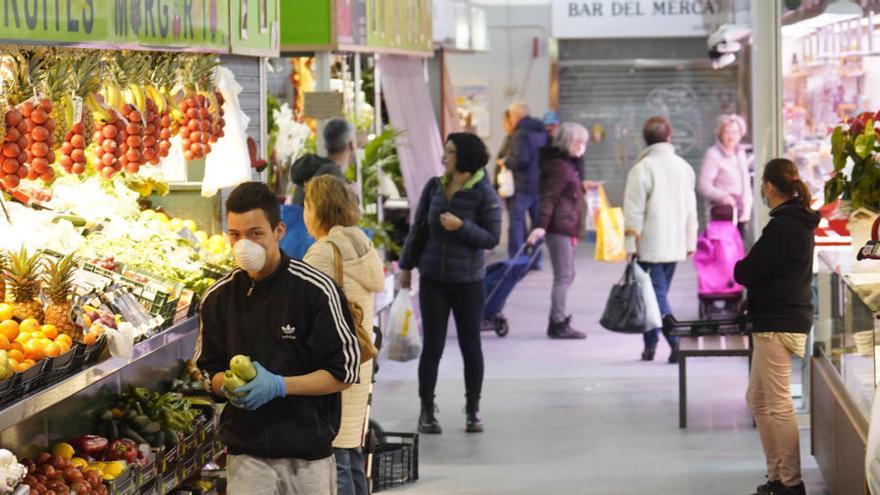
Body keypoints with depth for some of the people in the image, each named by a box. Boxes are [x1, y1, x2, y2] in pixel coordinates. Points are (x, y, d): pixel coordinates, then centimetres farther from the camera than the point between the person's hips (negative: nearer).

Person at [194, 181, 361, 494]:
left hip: (309, 452, -2)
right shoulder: (218, 298, 4)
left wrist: (279, 385, -19)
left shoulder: (316, 290, -8)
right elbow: (209, 369, 14)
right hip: (246, 453, 2)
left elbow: (345, 372, -7)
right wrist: (228, 386, -10)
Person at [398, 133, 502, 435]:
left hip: (468, 281, -3)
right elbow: (419, 229, 11)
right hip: (433, 279, 3)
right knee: (432, 346, 3)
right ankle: (427, 411, 9)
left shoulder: (484, 194, -9)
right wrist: (407, 265, 13)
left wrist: (461, 227, -24)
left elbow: (492, 238, -11)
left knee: (471, 347, 6)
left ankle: (473, 411, 17)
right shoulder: (434, 187, 3)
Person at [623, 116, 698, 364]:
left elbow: (634, 210, -11)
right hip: (675, 243, 5)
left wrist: (631, 244, -7)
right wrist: (690, 242, 18)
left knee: (656, 294, -6)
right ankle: (650, 344, 17)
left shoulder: (642, 168, -10)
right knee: (658, 292, 14)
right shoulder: (683, 166, 8)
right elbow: (691, 208, 12)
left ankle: (674, 342, -20)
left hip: (650, 244, -5)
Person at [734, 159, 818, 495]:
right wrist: (748, 269, 2)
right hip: (788, 318, 10)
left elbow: (746, 273, -17)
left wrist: (739, 267, 4)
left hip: (776, 324, -10)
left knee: (778, 406, -5)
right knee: (758, 401, 17)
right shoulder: (800, 223, 14)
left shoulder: (781, 227, -17)